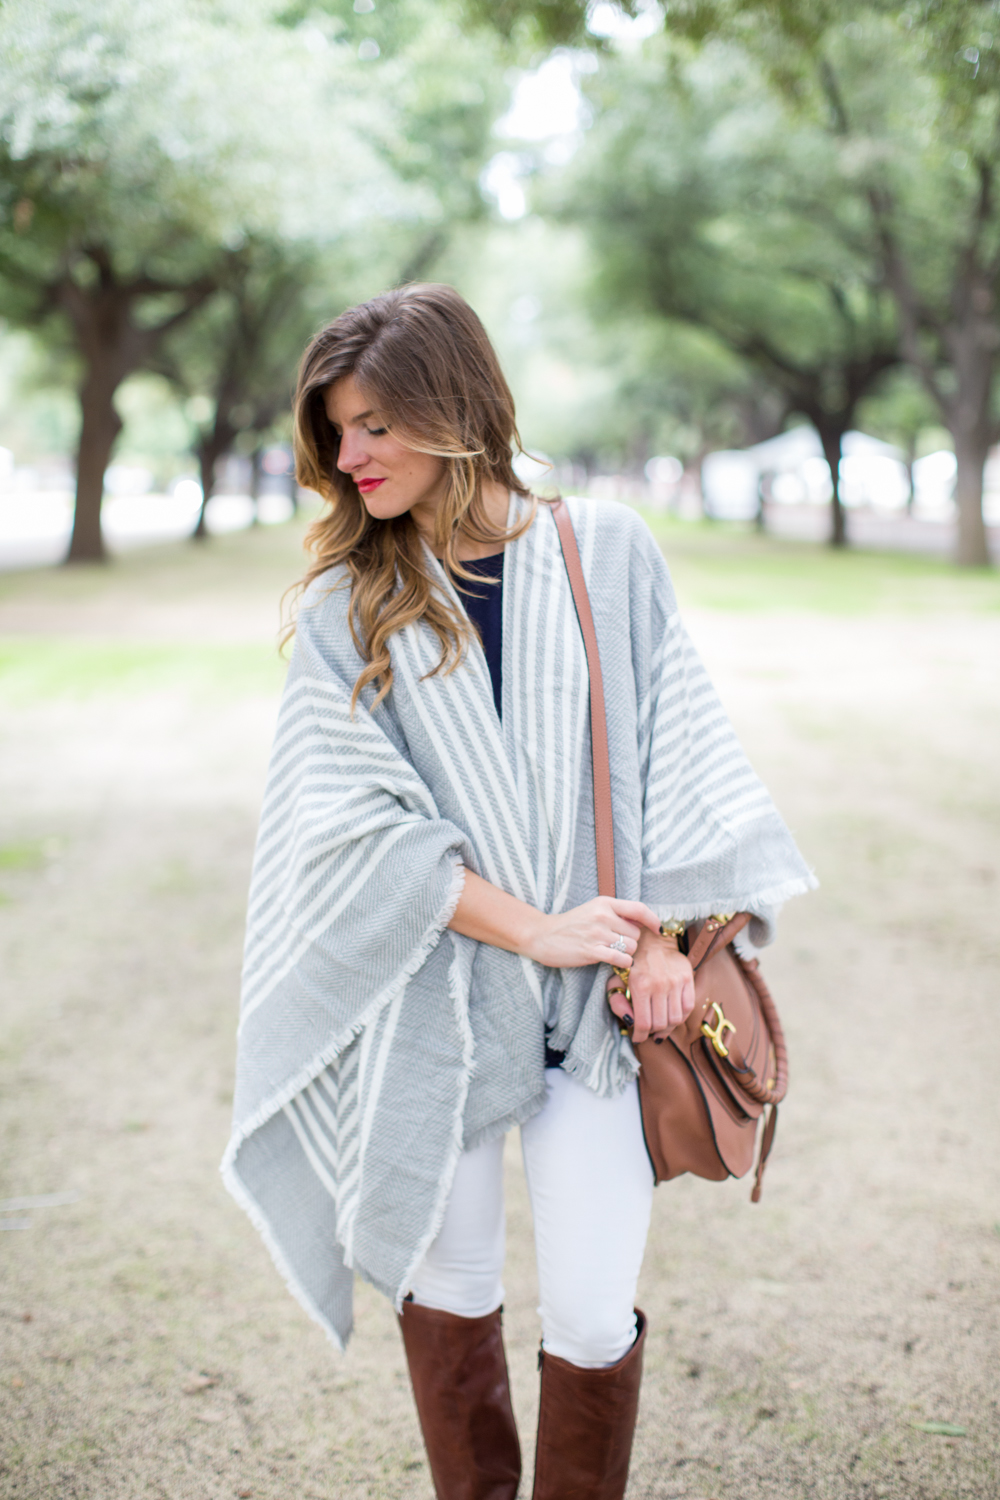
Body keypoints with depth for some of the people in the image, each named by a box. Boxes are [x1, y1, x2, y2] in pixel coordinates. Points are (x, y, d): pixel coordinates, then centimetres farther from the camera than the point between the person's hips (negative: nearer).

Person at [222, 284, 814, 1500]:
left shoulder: (608, 553, 2)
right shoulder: (346, 609, 1)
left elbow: (671, 750, 4)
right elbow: (356, 813, -6)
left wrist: (661, 933, -7)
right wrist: (532, 927, -14)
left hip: (594, 1002, 0)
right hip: (434, 1001, 1)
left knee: (592, 1319, 0)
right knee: (449, 1288, 12)